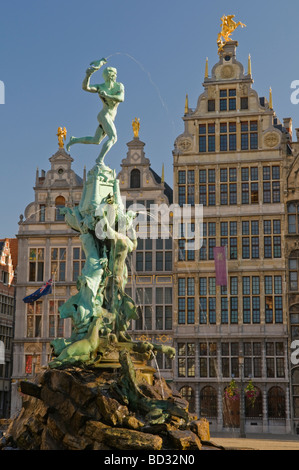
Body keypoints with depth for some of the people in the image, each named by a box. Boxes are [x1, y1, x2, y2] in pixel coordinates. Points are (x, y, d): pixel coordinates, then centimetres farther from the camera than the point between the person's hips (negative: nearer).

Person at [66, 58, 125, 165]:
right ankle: (100, 159, -28)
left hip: (111, 118, 6)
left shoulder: (120, 86, 4)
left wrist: (107, 96, -27)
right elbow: (85, 87, -17)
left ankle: (74, 140, 32)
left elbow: (121, 98, -14)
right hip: (104, 115, -6)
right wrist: (88, 74, -31)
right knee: (113, 137, -25)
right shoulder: (100, 87, -4)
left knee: (95, 141, 14)